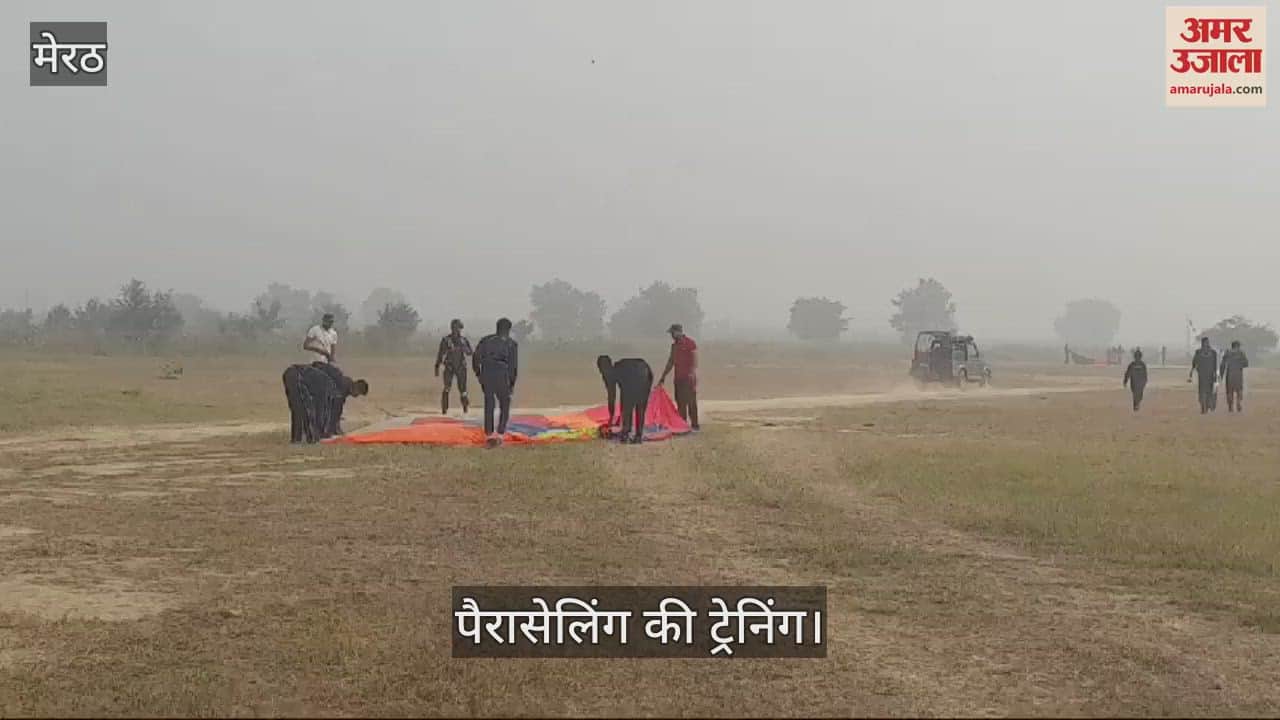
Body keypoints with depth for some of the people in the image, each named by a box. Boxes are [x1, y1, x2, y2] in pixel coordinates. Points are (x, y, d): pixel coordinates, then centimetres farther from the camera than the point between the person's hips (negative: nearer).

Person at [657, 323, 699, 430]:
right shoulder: (674, 345, 15)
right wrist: (663, 377, 20)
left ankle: (694, 425, -6)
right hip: (678, 378, 8)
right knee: (680, 402, 8)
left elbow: (694, 361, -14)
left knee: (691, 402, -8)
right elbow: (671, 362, 20)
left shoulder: (690, 343, -8)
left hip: (689, 378, -8)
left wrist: (692, 374, -25)